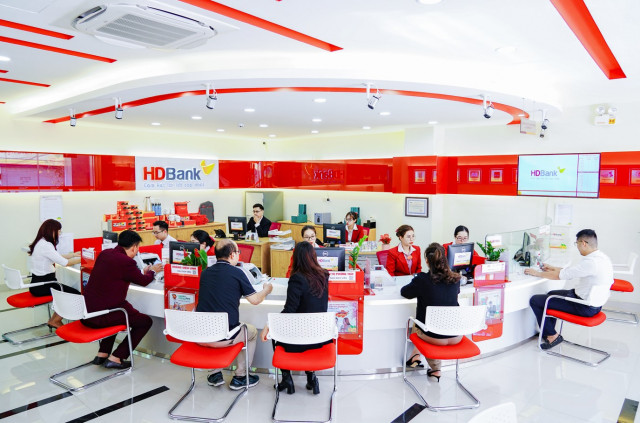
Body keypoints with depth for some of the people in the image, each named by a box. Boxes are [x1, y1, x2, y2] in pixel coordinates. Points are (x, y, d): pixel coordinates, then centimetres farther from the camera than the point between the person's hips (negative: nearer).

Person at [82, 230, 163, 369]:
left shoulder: (104, 253, 7)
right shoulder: (126, 262, -17)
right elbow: (143, 281, -1)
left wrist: (143, 271, 29)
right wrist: (152, 271, 20)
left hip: (86, 312, 9)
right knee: (145, 321, 5)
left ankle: (102, 354, 33)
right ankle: (115, 358, 7)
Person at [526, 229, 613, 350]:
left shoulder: (590, 262, -26)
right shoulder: (602, 257, 4)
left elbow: (560, 275, -20)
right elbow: (573, 271, 17)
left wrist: (538, 273, -6)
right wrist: (553, 268, 23)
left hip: (585, 308, -10)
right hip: (595, 304, 10)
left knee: (535, 300, -7)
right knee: (551, 294, 29)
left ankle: (552, 336, 6)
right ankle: (548, 331, 35)